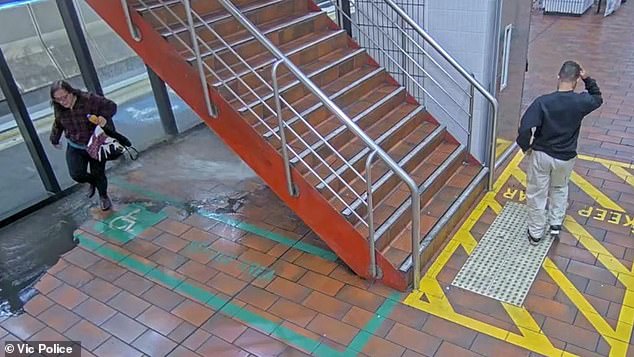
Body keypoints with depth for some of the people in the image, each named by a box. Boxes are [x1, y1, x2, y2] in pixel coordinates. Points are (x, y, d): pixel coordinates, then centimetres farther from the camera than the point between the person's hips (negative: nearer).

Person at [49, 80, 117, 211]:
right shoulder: (59, 108, -6)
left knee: (98, 174, 6)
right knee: (77, 174, -11)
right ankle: (92, 181, 27)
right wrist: (54, 140, 29)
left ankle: (103, 196, 38)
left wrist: (104, 118, -32)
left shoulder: (89, 100, -22)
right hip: (75, 148, 3)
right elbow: (58, 124, 14)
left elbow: (111, 106, -13)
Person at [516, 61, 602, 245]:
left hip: (541, 155, -2)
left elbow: (525, 128, -27)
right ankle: (556, 224, 36)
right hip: (566, 158, 2)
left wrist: (525, 147, -8)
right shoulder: (580, 102, -13)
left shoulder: (542, 102, -22)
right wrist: (587, 79, 2)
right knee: (560, 188, 31)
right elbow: (597, 98, 12)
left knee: (537, 194, 14)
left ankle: (536, 233, 26)